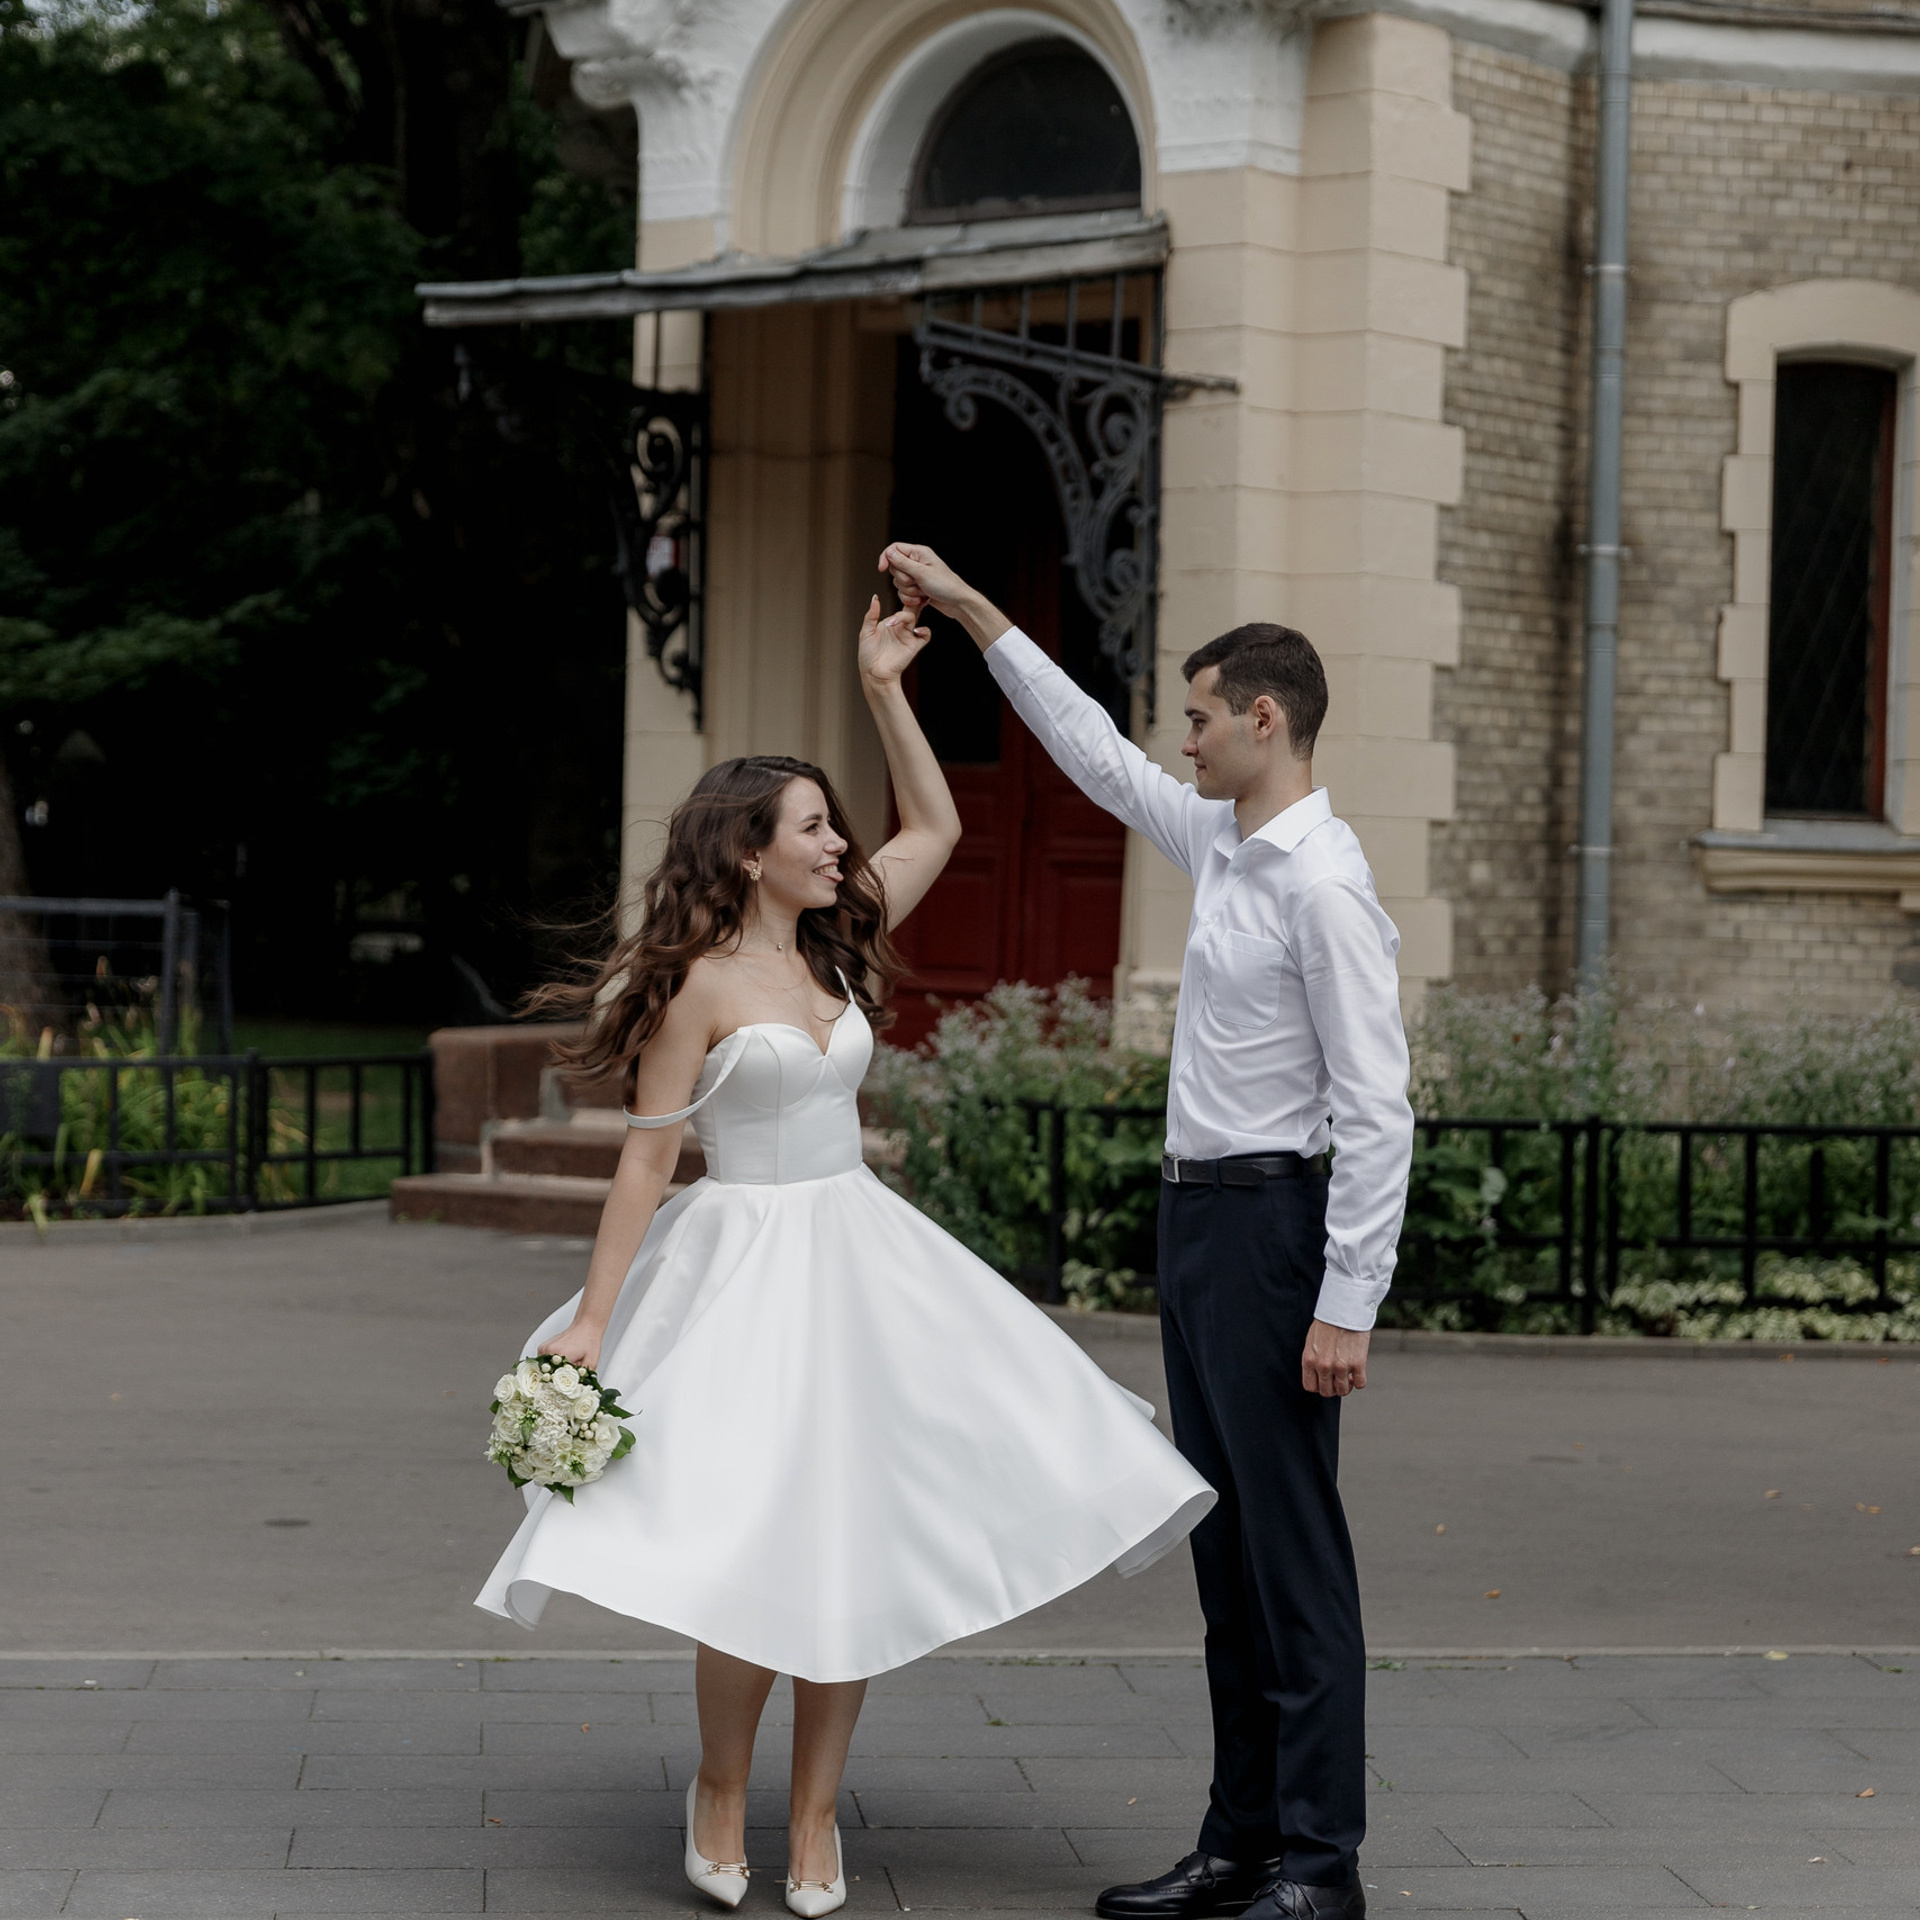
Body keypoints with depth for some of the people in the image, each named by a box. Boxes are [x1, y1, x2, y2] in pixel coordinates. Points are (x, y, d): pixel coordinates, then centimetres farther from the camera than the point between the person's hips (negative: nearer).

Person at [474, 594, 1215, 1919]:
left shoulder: (837, 952, 9)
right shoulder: (699, 986, -8)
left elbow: (935, 827, 18)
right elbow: (648, 1159, -8)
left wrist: (886, 692, 9)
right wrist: (591, 1319, -10)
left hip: (863, 1260, 6)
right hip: (748, 1273, -6)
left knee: (858, 1545, 3)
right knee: (763, 1548, -10)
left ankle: (815, 1813, 15)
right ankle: (722, 1787, 14)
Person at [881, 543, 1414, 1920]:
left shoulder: (1323, 885, -16)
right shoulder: (1223, 845, 11)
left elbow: (1377, 1108, -19)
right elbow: (1098, 755, 25)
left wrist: (1345, 1305, -21)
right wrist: (973, 615, 26)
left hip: (1271, 1221, -10)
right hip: (1200, 1214, 10)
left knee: (1291, 1547, -5)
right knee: (1227, 1547, 12)